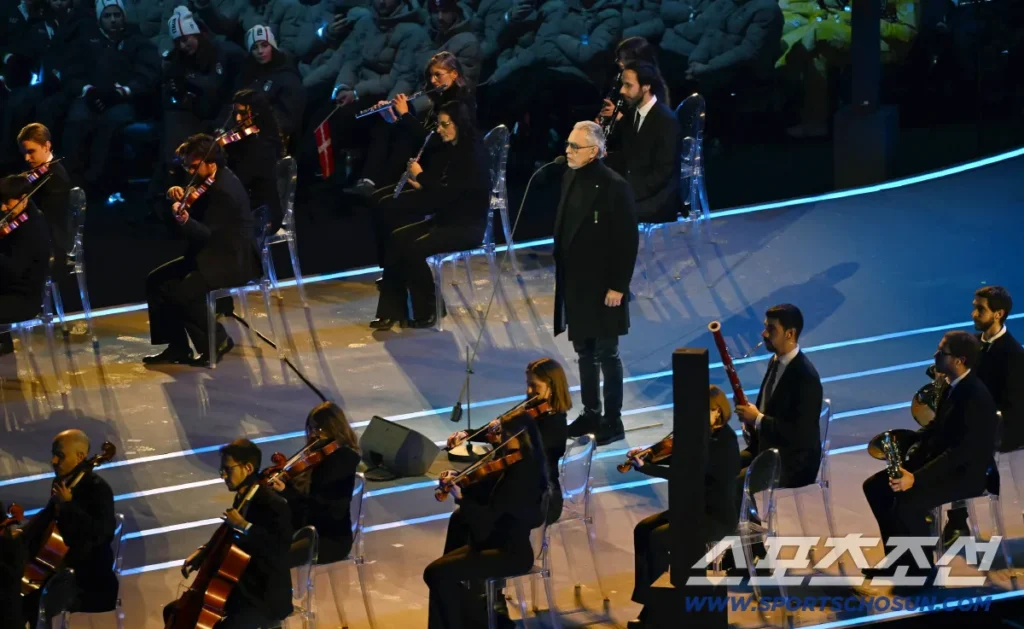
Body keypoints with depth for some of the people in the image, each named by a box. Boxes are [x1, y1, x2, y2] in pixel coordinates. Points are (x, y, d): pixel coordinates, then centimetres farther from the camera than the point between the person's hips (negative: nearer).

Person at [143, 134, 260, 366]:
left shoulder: (224, 190, -22)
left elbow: (209, 235, -27)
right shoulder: (208, 182, 8)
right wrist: (179, 198, -9)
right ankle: (177, 346, 5)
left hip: (233, 260, -11)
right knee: (157, 280, 2)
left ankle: (216, 341, -8)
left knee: (184, 292, -29)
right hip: (212, 255, 11)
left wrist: (185, 220, -44)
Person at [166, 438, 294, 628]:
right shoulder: (242, 499, 9)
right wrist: (204, 551, 6)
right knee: (175, 612, 9)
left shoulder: (273, 504, -19)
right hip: (239, 588, 10)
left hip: (266, 597, -10)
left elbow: (282, 545, -35)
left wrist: (244, 526, -35)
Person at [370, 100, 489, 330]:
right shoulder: (445, 151, 10)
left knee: (414, 248, -27)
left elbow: (449, 194, -23)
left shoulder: (472, 155, -16)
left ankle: (427, 311, -10)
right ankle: (393, 309, -12)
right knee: (398, 238, -12)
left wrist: (421, 177, -15)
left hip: (467, 226, -8)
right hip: (444, 219, 8)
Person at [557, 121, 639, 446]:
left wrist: (618, 286, -17)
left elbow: (628, 240, -16)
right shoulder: (571, 178, 6)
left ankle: (613, 421, 9)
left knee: (606, 355, 1)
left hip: (603, 287, -7)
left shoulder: (614, 187, -17)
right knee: (584, 353, 16)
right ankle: (590, 413, 27)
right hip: (575, 284, 7)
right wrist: (562, 275, 12)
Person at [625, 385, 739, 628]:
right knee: (643, 529, -7)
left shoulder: (724, 441, -21)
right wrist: (646, 456, -8)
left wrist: (644, 468, -30)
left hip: (718, 516, -9)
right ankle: (648, 601, -7)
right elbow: (673, 458, 11)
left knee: (658, 538, -22)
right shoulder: (704, 435, 6)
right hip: (696, 509, 9)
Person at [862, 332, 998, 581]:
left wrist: (916, 477, -33)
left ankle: (921, 568, -9)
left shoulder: (976, 397, -25)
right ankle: (898, 559, 8)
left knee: (908, 502, -30)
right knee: (875, 486, 1)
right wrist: (908, 461, -2)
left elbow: (963, 451, -29)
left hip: (966, 473, -10)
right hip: (941, 461, 10)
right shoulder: (953, 386, 5)